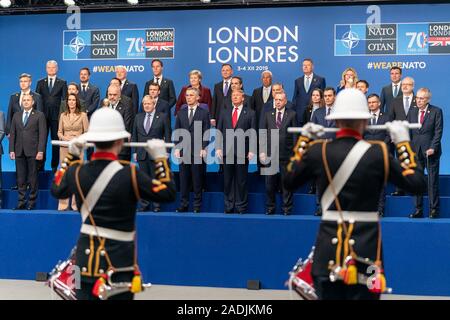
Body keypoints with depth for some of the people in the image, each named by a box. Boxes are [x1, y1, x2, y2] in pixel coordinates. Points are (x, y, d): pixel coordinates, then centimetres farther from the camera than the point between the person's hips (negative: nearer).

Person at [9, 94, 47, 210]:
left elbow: (42, 134, -4)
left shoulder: (39, 115, 3)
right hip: (19, 151, 4)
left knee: (33, 178, 0)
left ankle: (32, 203, 7)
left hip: (33, 151, -4)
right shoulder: (16, 115, 15)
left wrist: (40, 151, -11)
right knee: (20, 178, 5)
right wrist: (11, 150, 4)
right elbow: (12, 134, 13)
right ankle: (21, 202, 10)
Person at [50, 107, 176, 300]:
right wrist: (160, 158, -2)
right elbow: (168, 194, -10)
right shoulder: (129, 174, -19)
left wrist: (71, 155, 22)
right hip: (119, 261, -4)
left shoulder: (77, 172, -4)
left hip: (86, 259, 4)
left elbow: (57, 190, 18)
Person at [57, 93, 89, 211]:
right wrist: (64, 138, -7)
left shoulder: (83, 115, 2)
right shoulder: (63, 115, 11)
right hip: (65, 148, 2)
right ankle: (63, 204, 6)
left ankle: (76, 204, 3)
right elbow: (59, 132, 13)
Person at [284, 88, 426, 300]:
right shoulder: (378, 153, -8)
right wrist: (403, 143, 6)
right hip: (365, 245, -2)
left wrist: (303, 141, 18)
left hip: (329, 244, 2)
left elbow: (289, 181, 12)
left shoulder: (317, 150, -3)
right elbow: (417, 184, -1)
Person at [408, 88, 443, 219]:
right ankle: (418, 210, 10)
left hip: (430, 151, -4)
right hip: (415, 152, 4)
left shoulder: (436, 111, 0)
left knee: (433, 181, -1)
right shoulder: (412, 112, 13)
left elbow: (438, 131, -5)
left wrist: (432, 148, -14)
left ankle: (434, 210, 7)